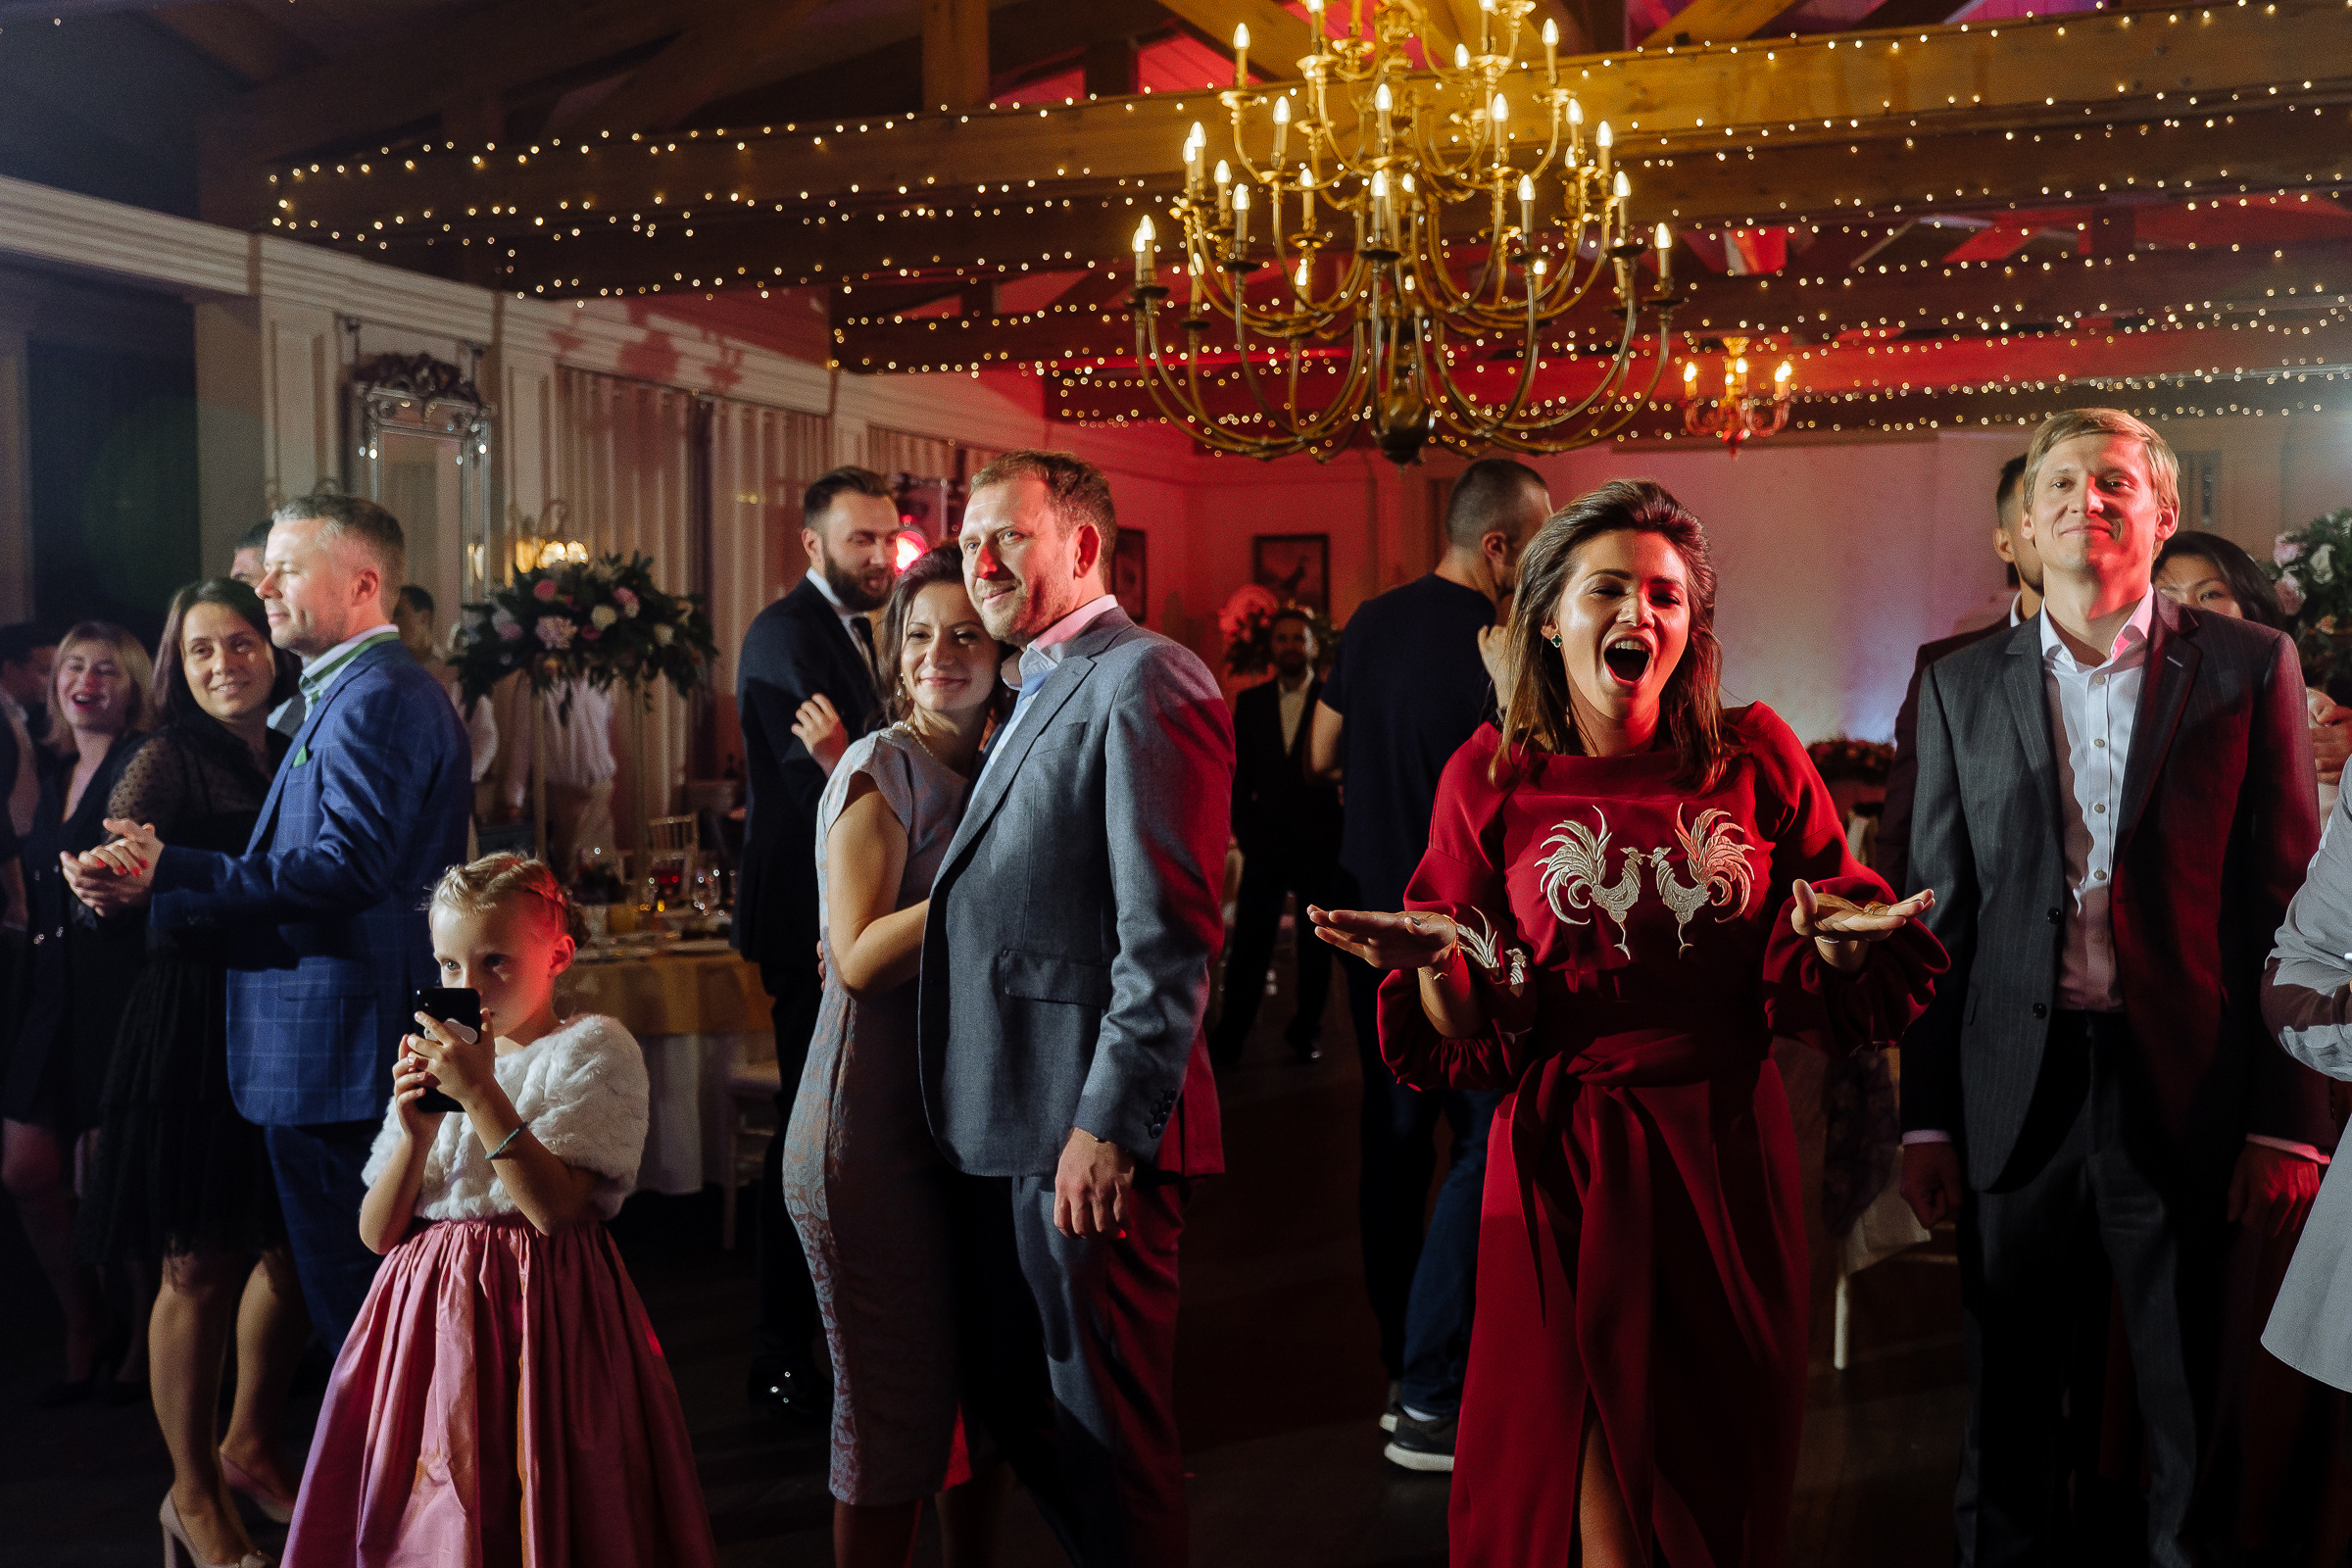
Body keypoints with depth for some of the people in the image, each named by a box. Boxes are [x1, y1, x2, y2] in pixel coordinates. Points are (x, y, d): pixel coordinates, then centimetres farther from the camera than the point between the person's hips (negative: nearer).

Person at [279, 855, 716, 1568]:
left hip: (539, 1311, -5)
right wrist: (414, 1133, -9)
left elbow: (555, 1208, -18)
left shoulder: (593, 1050, -5)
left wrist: (481, 1094, -21)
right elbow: (377, 1234, 7)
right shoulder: (432, 1058, 10)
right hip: (431, 1311, 5)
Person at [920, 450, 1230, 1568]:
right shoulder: (1035, 695, 18)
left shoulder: (1144, 684, -13)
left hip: (1088, 1133, -10)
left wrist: (1111, 1125, -22)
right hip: (998, 1125, 10)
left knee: (1107, 1429, 4)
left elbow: (1170, 937, -20)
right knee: (1008, 1397, 19)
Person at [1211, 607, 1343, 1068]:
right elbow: (1238, 774, 11)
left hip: (1319, 843, -1)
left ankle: (1307, 1030, 17)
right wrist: (1246, 830, 3)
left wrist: (1342, 834, -4)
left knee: (1315, 945, 6)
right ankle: (1228, 1038, 3)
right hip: (1265, 840, 2)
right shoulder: (1250, 702, 10)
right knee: (1249, 942, -2)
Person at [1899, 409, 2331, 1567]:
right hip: (2020, 1096, 1)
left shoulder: (2248, 667, 2)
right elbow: (1939, 912, 6)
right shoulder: (1962, 687, 7)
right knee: (2007, 1411, 12)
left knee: (2198, 1421, 10)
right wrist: (1925, 1118, 3)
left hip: (2189, 1094, -1)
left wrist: (2288, 1119, -6)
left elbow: (2290, 899, 0)